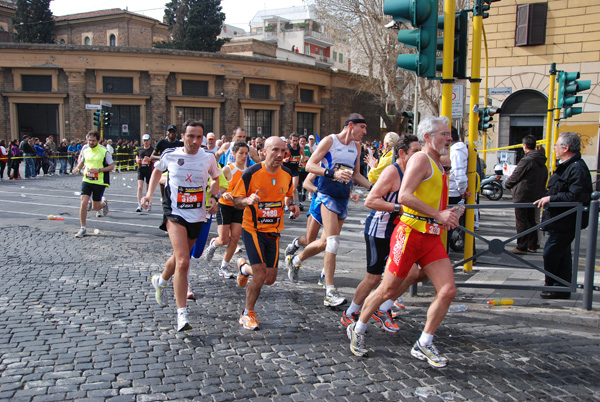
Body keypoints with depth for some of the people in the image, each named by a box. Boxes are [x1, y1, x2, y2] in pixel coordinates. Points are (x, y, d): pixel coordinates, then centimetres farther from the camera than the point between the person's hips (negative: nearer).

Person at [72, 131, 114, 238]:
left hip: (100, 182, -3)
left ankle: (104, 203, 41)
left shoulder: (104, 151, -10)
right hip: (87, 180, 3)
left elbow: (112, 166, -7)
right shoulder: (85, 148, 4)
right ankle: (82, 228, 1)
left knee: (95, 207, 3)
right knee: (83, 202, -11)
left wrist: (98, 170, -19)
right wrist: (78, 168, 1)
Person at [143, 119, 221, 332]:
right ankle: (182, 314, -13)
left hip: (198, 216, 4)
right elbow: (157, 170, 15)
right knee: (183, 261, -19)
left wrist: (213, 197, 1)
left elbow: (215, 178, 16)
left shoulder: (208, 158, -3)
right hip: (175, 213, -3)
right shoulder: (169, 154, -6)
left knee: (180, 258, 21)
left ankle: (161, 281, 53)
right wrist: (149, 193, 6)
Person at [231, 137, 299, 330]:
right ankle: (248, 313, 13)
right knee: (260, 275, -12)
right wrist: (247, 200, -31)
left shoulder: (287, 174, -1)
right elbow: (236, 201, -8)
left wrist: (291, 205, -4)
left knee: (270, 279, 6)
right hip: (253, 229, -5)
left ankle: (244, 267, 40)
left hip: (274, 231, 5)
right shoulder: (251, 173, -15)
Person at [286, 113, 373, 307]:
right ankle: (330, 292, -15)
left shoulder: (356, 146, 15)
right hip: (328, 194, -7)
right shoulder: (329, 141, -5)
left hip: (344, 198, 7)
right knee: (333, 241, -17)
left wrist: (373, 187, 9)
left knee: (325, 242, 11)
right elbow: (310, 165, -10)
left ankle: (295, 260, 37)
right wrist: (333, 173, -23)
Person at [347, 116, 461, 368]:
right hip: (410, 233, -8)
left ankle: (423, 346, 13)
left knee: (448, 291, -2)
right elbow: (404, 196, -22)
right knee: (388, 290, 3)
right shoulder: (420, 159, -9)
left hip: (432, 237, 8)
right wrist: (438, 215, -22)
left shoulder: (439, 166, 19)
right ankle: (357, 330, 25)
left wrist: (449, 214, 11)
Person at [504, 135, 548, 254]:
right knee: (531, 221, 16)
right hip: (535, 196, 8)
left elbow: (514, 177, -10)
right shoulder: (542, 163, 9)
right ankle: (532, 246, 22)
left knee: (521, 222, -2)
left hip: (522, 196, -8)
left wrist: (506, 184, 9)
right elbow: (543, 180, 15)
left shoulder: (526, 160, -18)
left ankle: (522, 247, 1)